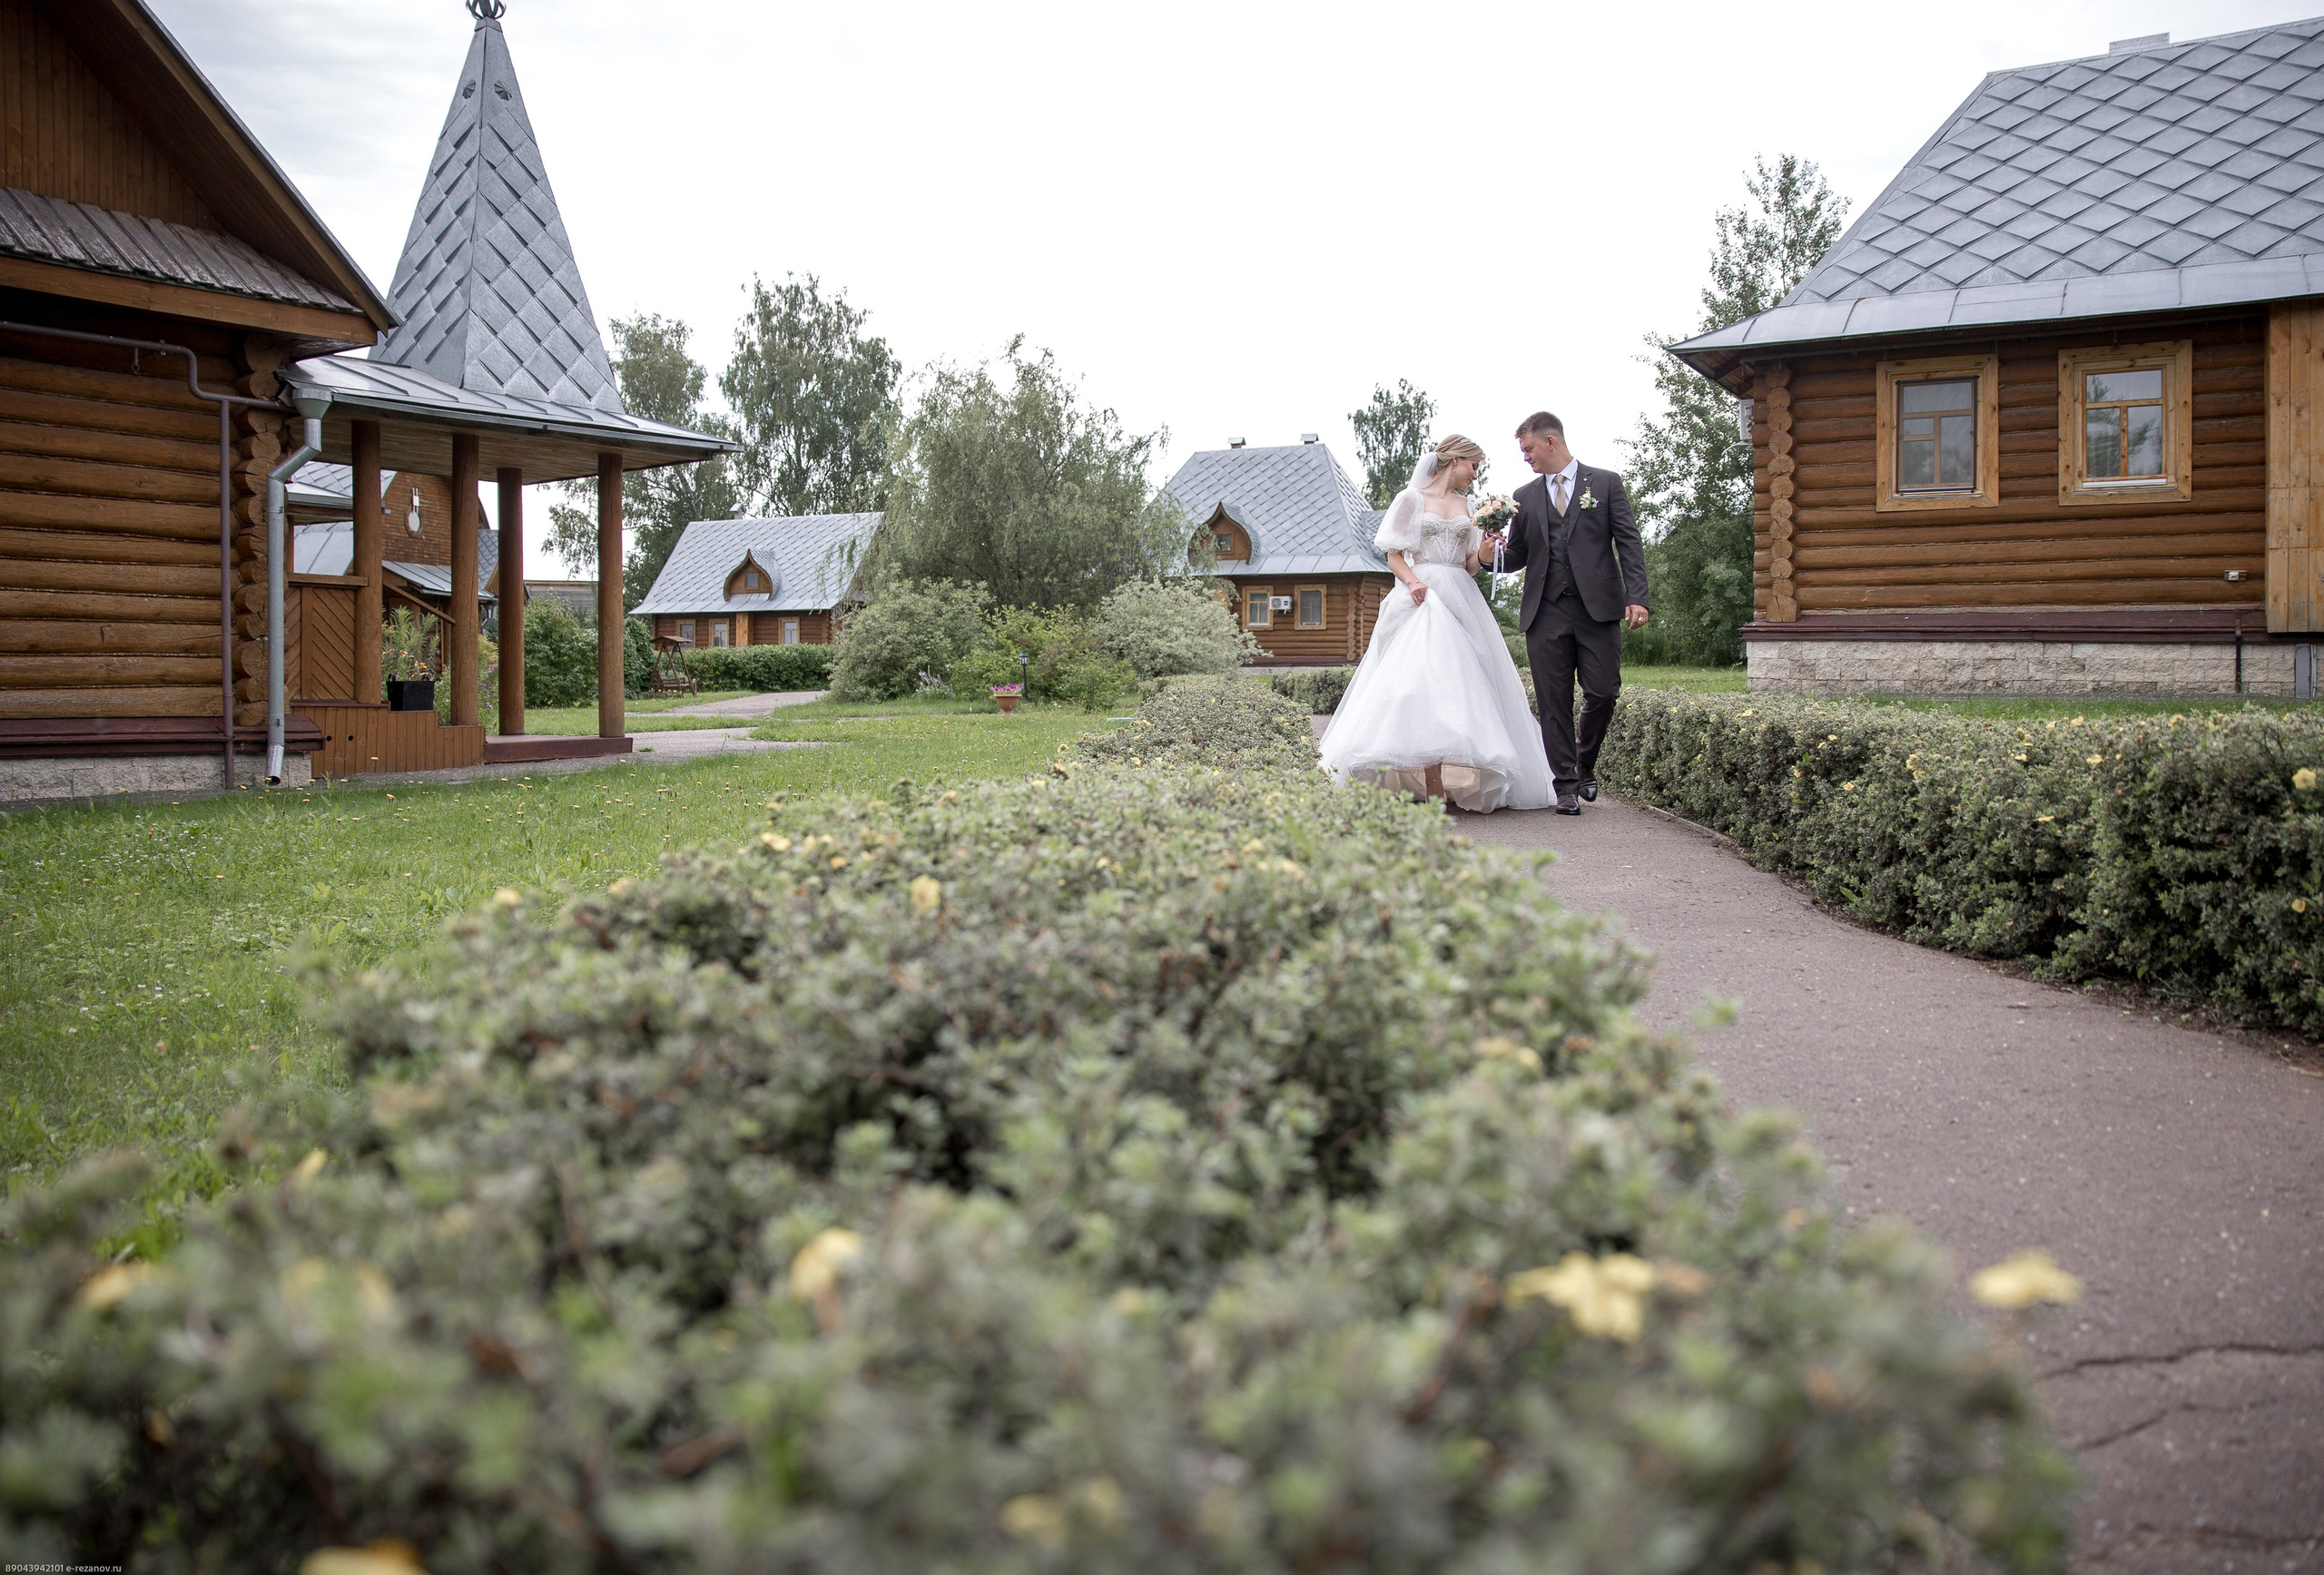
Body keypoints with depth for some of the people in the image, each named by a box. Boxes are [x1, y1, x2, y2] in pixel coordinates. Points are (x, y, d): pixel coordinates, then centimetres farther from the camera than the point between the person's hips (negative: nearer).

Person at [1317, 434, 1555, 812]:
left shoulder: (1466, 505, 18)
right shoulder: (1412, 499, 5)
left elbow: (1470, 565, 16)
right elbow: (1394, 556, 1)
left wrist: (1487, 548, -3)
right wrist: (1413, 581, -16)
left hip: (1460, 601, 5)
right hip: (1421, 599, -5)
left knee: (1464, 685, -4)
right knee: (1418, 680, -17)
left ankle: (1455, 782, -6)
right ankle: (1426, 784, -20)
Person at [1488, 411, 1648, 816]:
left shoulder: (1606, 483, 7)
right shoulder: (1524, 497, 14)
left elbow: (1628, 543, 2)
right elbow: (1517, 556, 16)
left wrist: (1636, 597, -10)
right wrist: (1494, 552, -8)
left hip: (1597, 608, -2)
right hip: (1546, 612, 2)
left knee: (1603, 693, -4)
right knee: (1554, 702, -1)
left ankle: (1585, 765, 21)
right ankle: (1567, 785, 5)